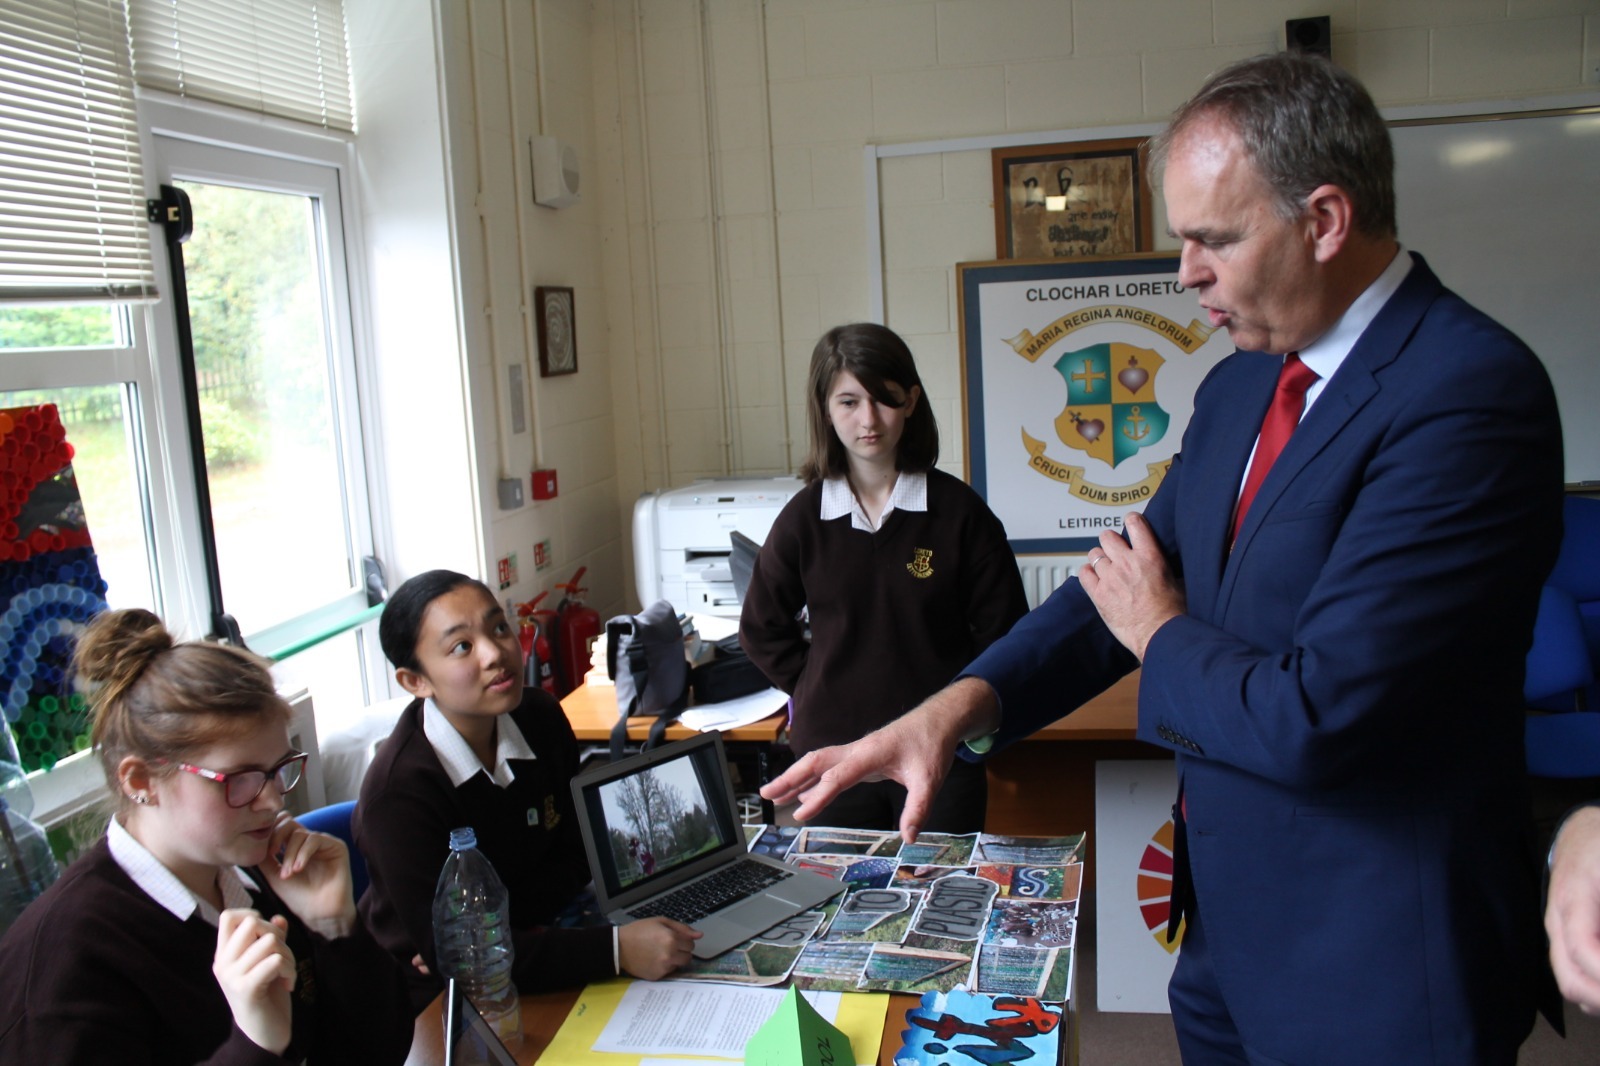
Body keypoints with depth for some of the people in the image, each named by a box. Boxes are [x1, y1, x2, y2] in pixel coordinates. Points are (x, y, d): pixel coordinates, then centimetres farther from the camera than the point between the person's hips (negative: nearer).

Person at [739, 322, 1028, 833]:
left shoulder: (957, 509, -6)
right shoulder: (804, 517, -1)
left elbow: (1002, 630, 1)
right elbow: (762, 629, 11)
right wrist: (819, 692, 3)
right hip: (833, 751, 1)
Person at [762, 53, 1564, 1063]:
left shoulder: (1470, 391, -23)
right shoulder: (1239, 388, 5)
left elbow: (1316, 715, -28)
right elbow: (1130, 576, 7)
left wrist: (1162, 636, -9)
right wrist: (958, 705, -8)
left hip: (1375, 966, -7)